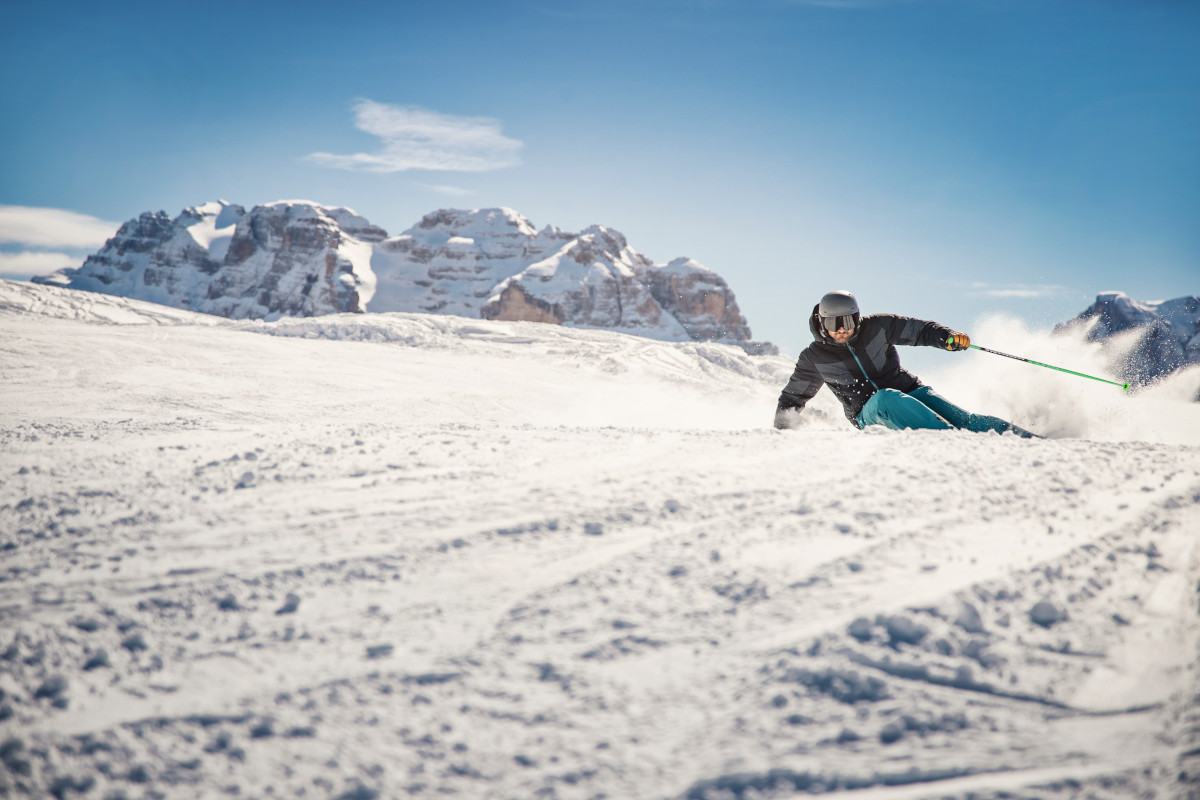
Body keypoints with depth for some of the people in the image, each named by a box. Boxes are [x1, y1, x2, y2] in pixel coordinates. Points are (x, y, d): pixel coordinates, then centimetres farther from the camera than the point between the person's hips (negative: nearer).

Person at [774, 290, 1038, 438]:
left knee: (962, 419, -20)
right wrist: (780, 433, 1)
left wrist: (948, 336, -20)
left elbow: (919, 329, -1)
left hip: (910, 391, 2)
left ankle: (1026, 438, -24)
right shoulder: (814, 358, 1)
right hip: (870, 414, -2)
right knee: (886, 398, -38)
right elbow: (793, 397, 12)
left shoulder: (876, 327, 0)